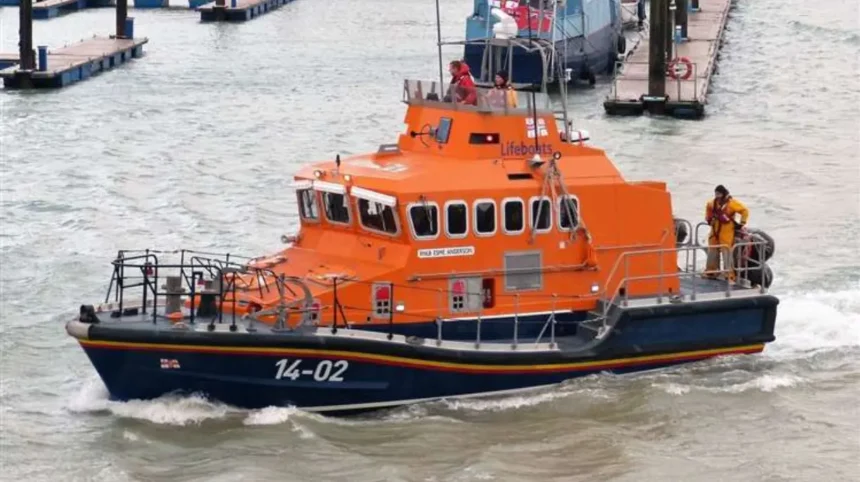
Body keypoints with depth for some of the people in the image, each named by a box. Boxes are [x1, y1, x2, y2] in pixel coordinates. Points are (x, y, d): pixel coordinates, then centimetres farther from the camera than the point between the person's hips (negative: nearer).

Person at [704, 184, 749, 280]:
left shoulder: (732, 203, -14)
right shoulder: (713, 203, 6)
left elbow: (745, 211, -12)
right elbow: (708, 207, 29)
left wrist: (741, 223, -11)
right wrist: (709, 219, 26)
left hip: (726, 233, -7)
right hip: (715, 231, 7)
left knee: (726, 253, -10)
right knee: (712, 252, 15)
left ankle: (729, 274, -8)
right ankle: (710, 271, 28)